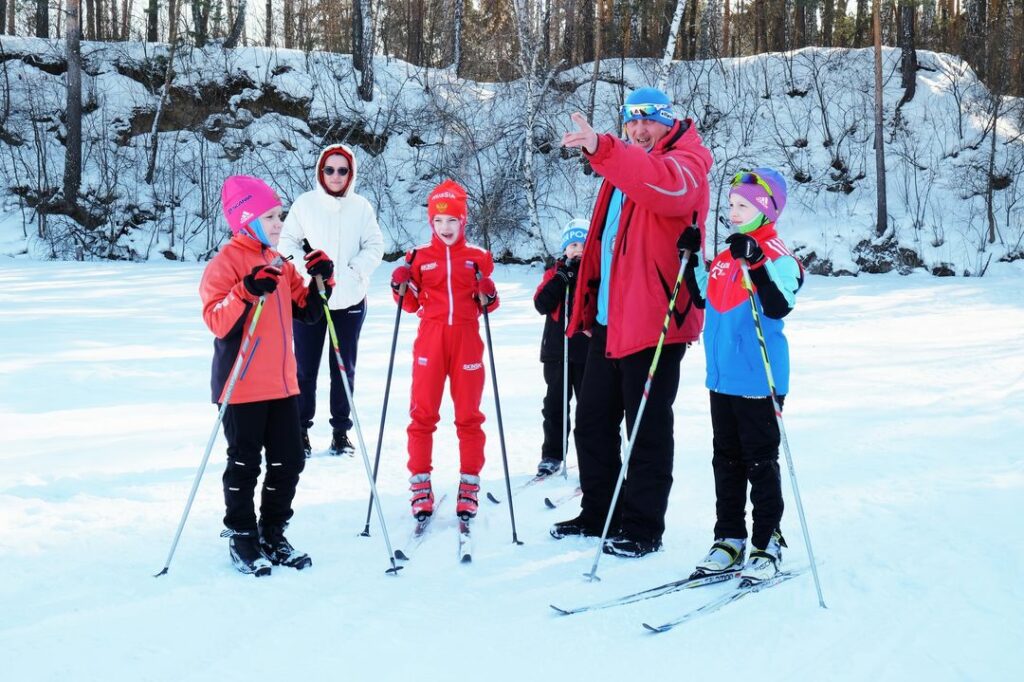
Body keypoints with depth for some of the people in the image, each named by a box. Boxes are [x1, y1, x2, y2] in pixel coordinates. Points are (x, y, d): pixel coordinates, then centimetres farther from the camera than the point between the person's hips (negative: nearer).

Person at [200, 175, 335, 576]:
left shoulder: (280, 265, 13)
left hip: (282, 383, 7)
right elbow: (216, 321, -18)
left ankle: (272, 534, 23)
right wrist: (247, 292, -31)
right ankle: (240, 536, 16)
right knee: (244, 465, 2)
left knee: (288, 463, 10)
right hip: (242, 387, -7)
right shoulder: (225, 263, -10)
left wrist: (322, 282, 2)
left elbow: (307, 312, 18)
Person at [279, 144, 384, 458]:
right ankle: (301, 429, 13)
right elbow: (287, 241, 3)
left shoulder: (361, 207, 0)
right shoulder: (304, 204, -1)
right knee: (305, 366, 3)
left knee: (344, 366, 9)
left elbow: (374, 246, 3)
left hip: (350, 299, 1)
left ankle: (341, 429, 19)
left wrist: (353, 270, -11)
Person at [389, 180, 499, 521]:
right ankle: (420, 484, 8)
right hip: (430, 340, 0)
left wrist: (488, 297, -11)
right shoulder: (420, 256, 4)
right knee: (422, 413, 0)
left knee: (469, 415, 5)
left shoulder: (477, 257, 5)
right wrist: (402, 286, -9)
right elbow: (412, 304, 10)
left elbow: (485, 305, 10)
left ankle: (469, 484, 14)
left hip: (466, 341, 0)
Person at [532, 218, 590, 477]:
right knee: (555, 404, 7)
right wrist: (561, 278, -15)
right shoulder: (555, 272, 6)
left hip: (588, 350, -2)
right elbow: (542, 305, -7)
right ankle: (552, 455, 15)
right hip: (557, 350, 2)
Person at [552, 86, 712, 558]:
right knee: (592, 421, 14)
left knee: (647, 428, -2)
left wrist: (602, 149, -44)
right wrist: (588, 304, 16)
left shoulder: (684, 164, -7)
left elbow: (667, 185, -33)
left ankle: (643, 527, 7)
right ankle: (599, 513, 26)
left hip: (653, 320, -9)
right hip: (608, 319, 9)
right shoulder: (623, 166, 19)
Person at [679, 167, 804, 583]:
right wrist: (691, 260, 9)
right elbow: (703, 299, 19)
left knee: (760, 463, 0)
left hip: (758, 382, -7)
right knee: (726, 461, 13)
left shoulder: (778, 257, -10)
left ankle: (767, 544, 9)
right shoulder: (725, 258, 12)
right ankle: (729, 538, 22)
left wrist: (755, 262, -30)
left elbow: (779, 307, -24)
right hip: (722, 379, 8)